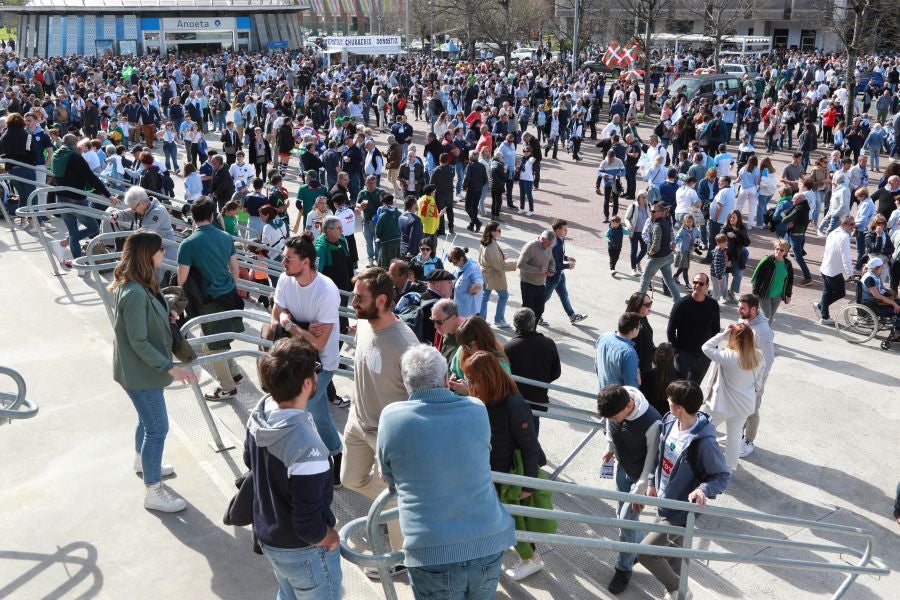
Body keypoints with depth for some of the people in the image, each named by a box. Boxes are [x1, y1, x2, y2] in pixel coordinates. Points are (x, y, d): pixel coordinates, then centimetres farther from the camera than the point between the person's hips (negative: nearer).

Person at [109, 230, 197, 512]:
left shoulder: (140, 284, 0)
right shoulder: (135, 293, -30)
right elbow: (139, 343, -27)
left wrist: (166, 315, 0)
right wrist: (170, 368, -24)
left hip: (143, 368, 10)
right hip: (139, 371, -10)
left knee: (147, 419, 28)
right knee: (158, 428, 0)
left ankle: (142, 462, 52)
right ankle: (153, 492, 13)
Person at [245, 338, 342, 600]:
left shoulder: (260, 413, -13)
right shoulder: (306, 448, -38)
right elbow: (308, 527, -30)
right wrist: (331, 539, -11)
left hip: (267, 535, 7)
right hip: (304, 552, -7)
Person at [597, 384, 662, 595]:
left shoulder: (651, 423, -38)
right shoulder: (614, 407, -22)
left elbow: (652, 459, -25)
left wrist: (640, 491, -16)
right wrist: (610, 448, 18)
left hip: (639, 475, -6)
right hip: (621, 467, 6)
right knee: (623, 513, 21)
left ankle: (624, 568, 25)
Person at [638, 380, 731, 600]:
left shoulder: (703, 442, -32)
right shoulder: (669, 422, -11)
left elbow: (723, 476, -19)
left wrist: (704, 489, -36)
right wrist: (651, 482, 10)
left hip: (680, 511, -7)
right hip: (664, 501, 7)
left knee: (645, 552, -5)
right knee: (673, 545, 25)